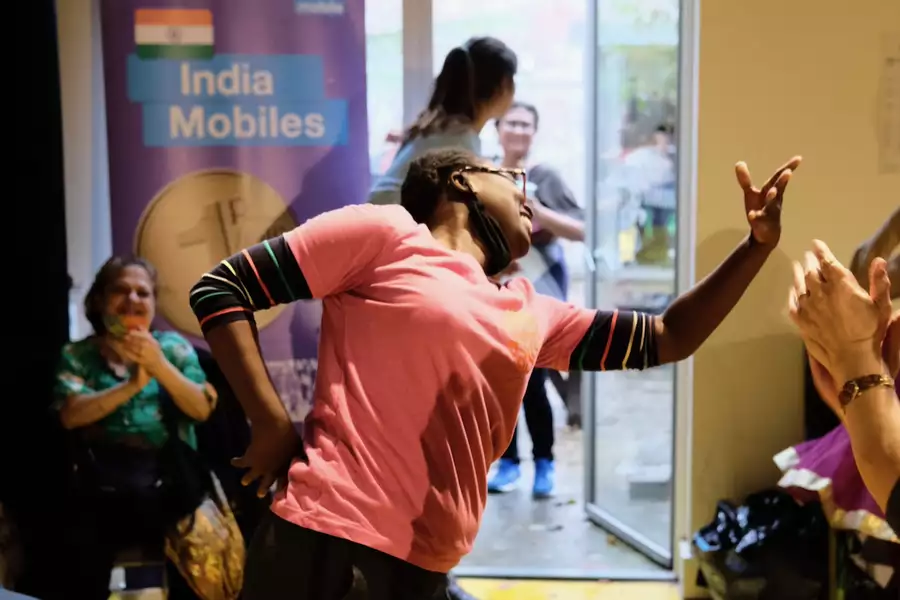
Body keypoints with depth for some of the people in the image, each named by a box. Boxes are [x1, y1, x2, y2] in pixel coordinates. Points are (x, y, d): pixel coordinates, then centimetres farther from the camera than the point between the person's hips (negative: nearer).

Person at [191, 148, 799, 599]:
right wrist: (273, 425, -9)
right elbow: (220, 288, 0)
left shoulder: (531, 313, 21)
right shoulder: (384, 232, 3)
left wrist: (757, 245, 21)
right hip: (327, 534, -6)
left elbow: (666, 339, 28)